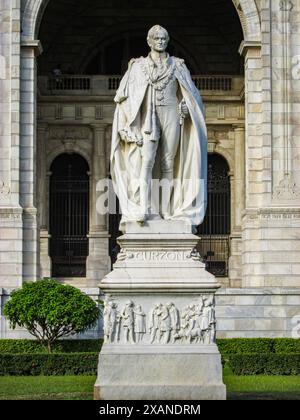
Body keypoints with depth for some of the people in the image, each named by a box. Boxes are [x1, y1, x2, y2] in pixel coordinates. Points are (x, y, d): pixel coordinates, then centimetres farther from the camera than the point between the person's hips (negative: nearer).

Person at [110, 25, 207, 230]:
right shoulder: (139, 66, 10)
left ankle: (166, 211, 0)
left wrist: (185, 105, -6)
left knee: (168, 163, -2)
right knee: (146, 161, -17)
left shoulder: (177, 65, 13)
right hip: (149, 117, -1)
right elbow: (123, 95, 7)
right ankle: (143, 210, -24)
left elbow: (191, 94, 16)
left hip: (171, 115, 1)